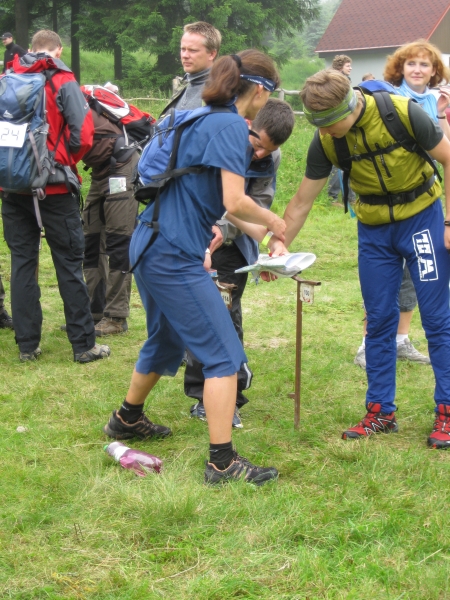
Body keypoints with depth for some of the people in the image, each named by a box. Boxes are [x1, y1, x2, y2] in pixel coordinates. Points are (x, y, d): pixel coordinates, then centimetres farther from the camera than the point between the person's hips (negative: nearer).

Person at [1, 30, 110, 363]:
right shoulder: (64, 82, -6)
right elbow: (82, 135, -13)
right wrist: (66, 161, 5)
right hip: (54, 186, -3)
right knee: (69, 264, 3)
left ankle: (27, 344, 12)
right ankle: (83, 344, 6)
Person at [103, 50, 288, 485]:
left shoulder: (205, 121, 16)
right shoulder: (231, 127, -13)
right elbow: (234, 203, -21)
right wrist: (271, 221, -3)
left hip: (150, 248, 10)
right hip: (175, 257, -10)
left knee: (166, 342, 28)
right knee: (224, 355, -4)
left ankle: (127, 419, 47)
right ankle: (222, 462, -3)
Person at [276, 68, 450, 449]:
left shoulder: (403, 113, -23)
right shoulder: (325, 141, -12)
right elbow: (301, 202, -4)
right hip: (373, 229, 3)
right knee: (379, 321, 5)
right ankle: (381, 412, 14)